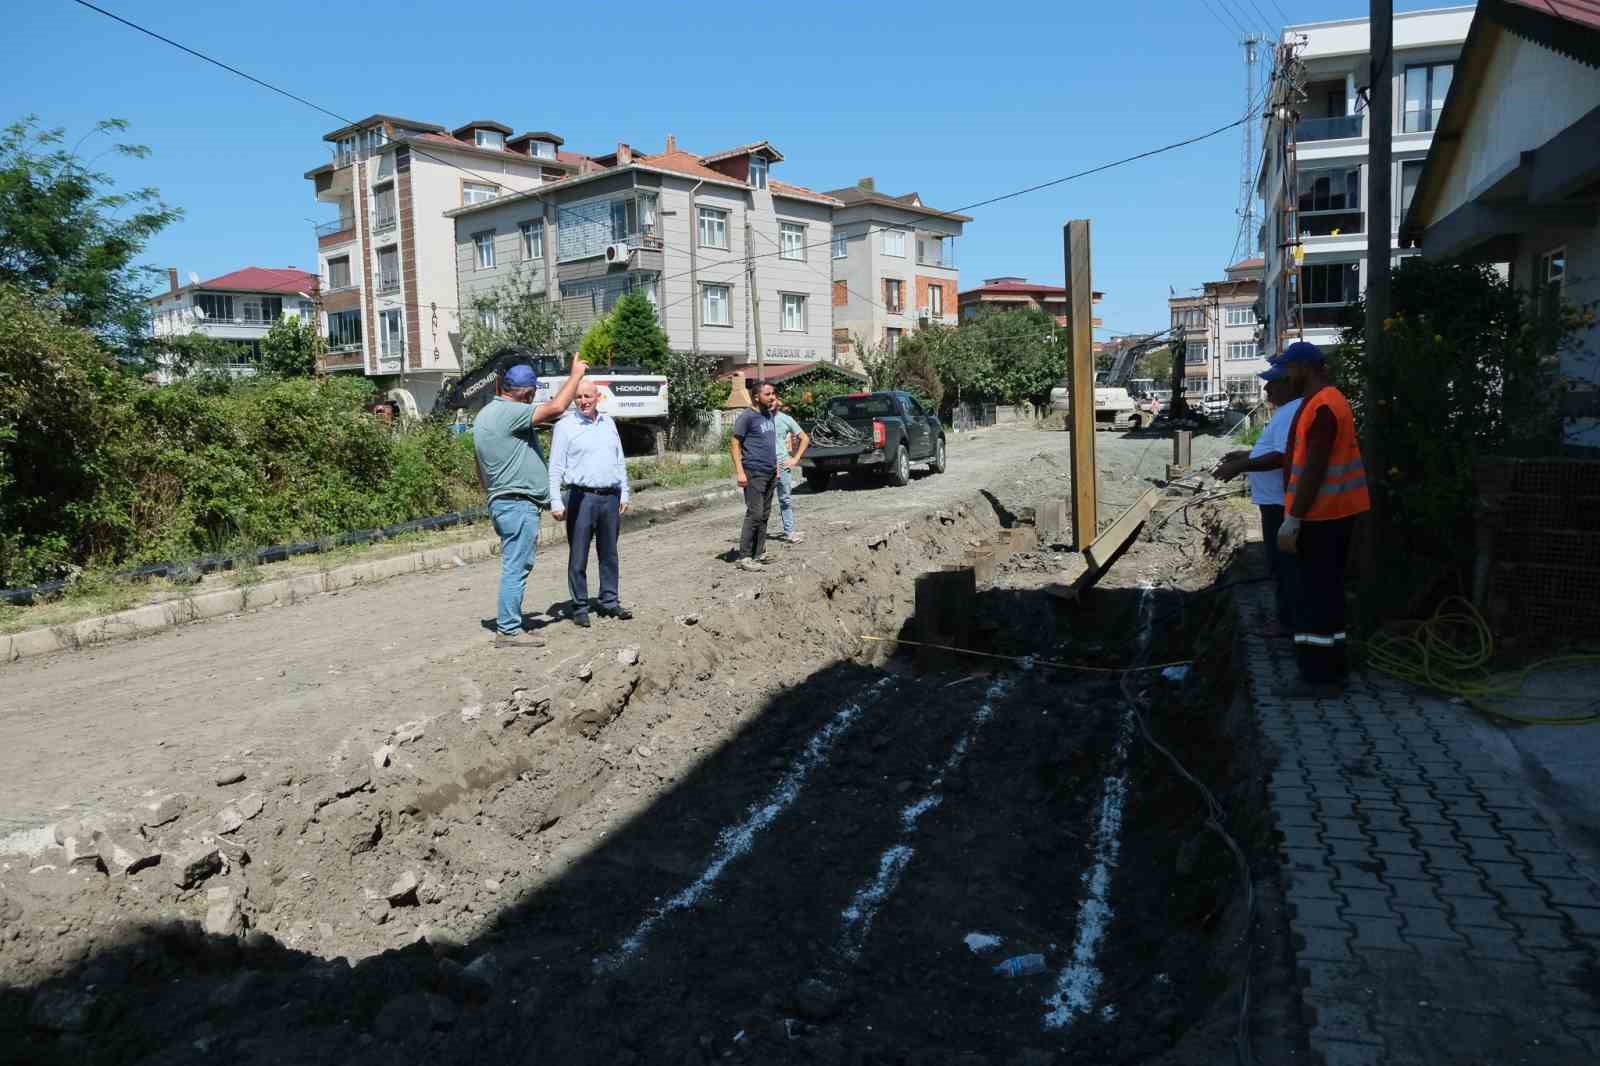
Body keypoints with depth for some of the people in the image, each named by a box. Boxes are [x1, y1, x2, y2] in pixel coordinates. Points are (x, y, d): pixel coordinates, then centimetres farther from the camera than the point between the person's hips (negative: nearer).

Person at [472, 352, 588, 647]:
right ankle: (508, 631, -3)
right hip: (519, 503, -10)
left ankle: (508, 623, 21)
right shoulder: (509, 412, -15)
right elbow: (556, 407, -22)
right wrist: (575, 375, -9)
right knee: (516, 567, -6)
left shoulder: (484, 415, 16)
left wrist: (491, 496, 28)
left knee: (515, 566, 15)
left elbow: (480, 471, 21)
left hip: (500, 500, 10)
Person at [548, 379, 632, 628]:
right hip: (581, 497, -5)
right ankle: (580, 607, 6)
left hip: (610, 497, 5)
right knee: (578, 556, -1)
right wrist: (556, 502, -12)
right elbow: (556, 467, -5)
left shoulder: (608, 423, 13)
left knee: (609, 553, 11)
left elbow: (620, 461, 18)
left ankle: (609, 602, 20)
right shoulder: (565, 425, -3)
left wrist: (624, 494, 13)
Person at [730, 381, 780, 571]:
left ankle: (759, 554, 15)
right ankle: (745, 557, -7)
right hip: (754, 473, -8)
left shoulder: (769, 416, 14)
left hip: (770, 473, 8)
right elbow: (734, 444, -10)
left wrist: (776, 467, 20)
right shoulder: (747, 417, -9)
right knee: (755, 515, -10)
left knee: (765, 515, 9)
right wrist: (740, 472, -17)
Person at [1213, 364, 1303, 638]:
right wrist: (1246, 455, 19)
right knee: (1282, 562, 17)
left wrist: (1240, 467, -27)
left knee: (1282, 564, -2)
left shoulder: (1292, 413, -21)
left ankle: (1288, 622, 7)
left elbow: (1282, 457, -30)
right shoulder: (1289, 410, 14)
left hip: (1280, 502, -11)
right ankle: (1289, 616, 26)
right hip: (1278, 499, 11)